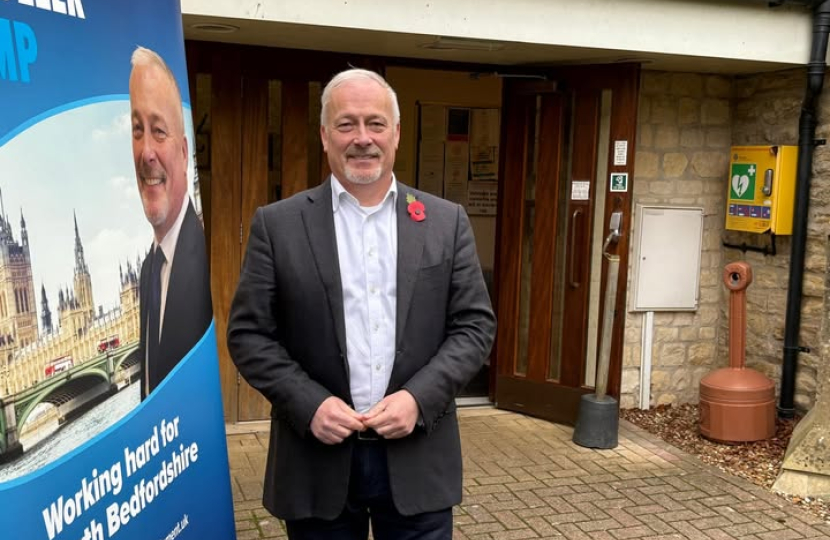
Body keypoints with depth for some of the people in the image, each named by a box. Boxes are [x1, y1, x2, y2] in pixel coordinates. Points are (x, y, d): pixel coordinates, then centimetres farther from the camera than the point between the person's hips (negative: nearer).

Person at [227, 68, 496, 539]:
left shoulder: (447, 222, 3)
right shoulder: (278, 225, 0)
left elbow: (475, 324, 1)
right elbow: (249, 332, -1)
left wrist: (418, 397, -12)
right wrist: (309, 404, -14)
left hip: (417, 458, 1)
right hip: (317, 457, 0)